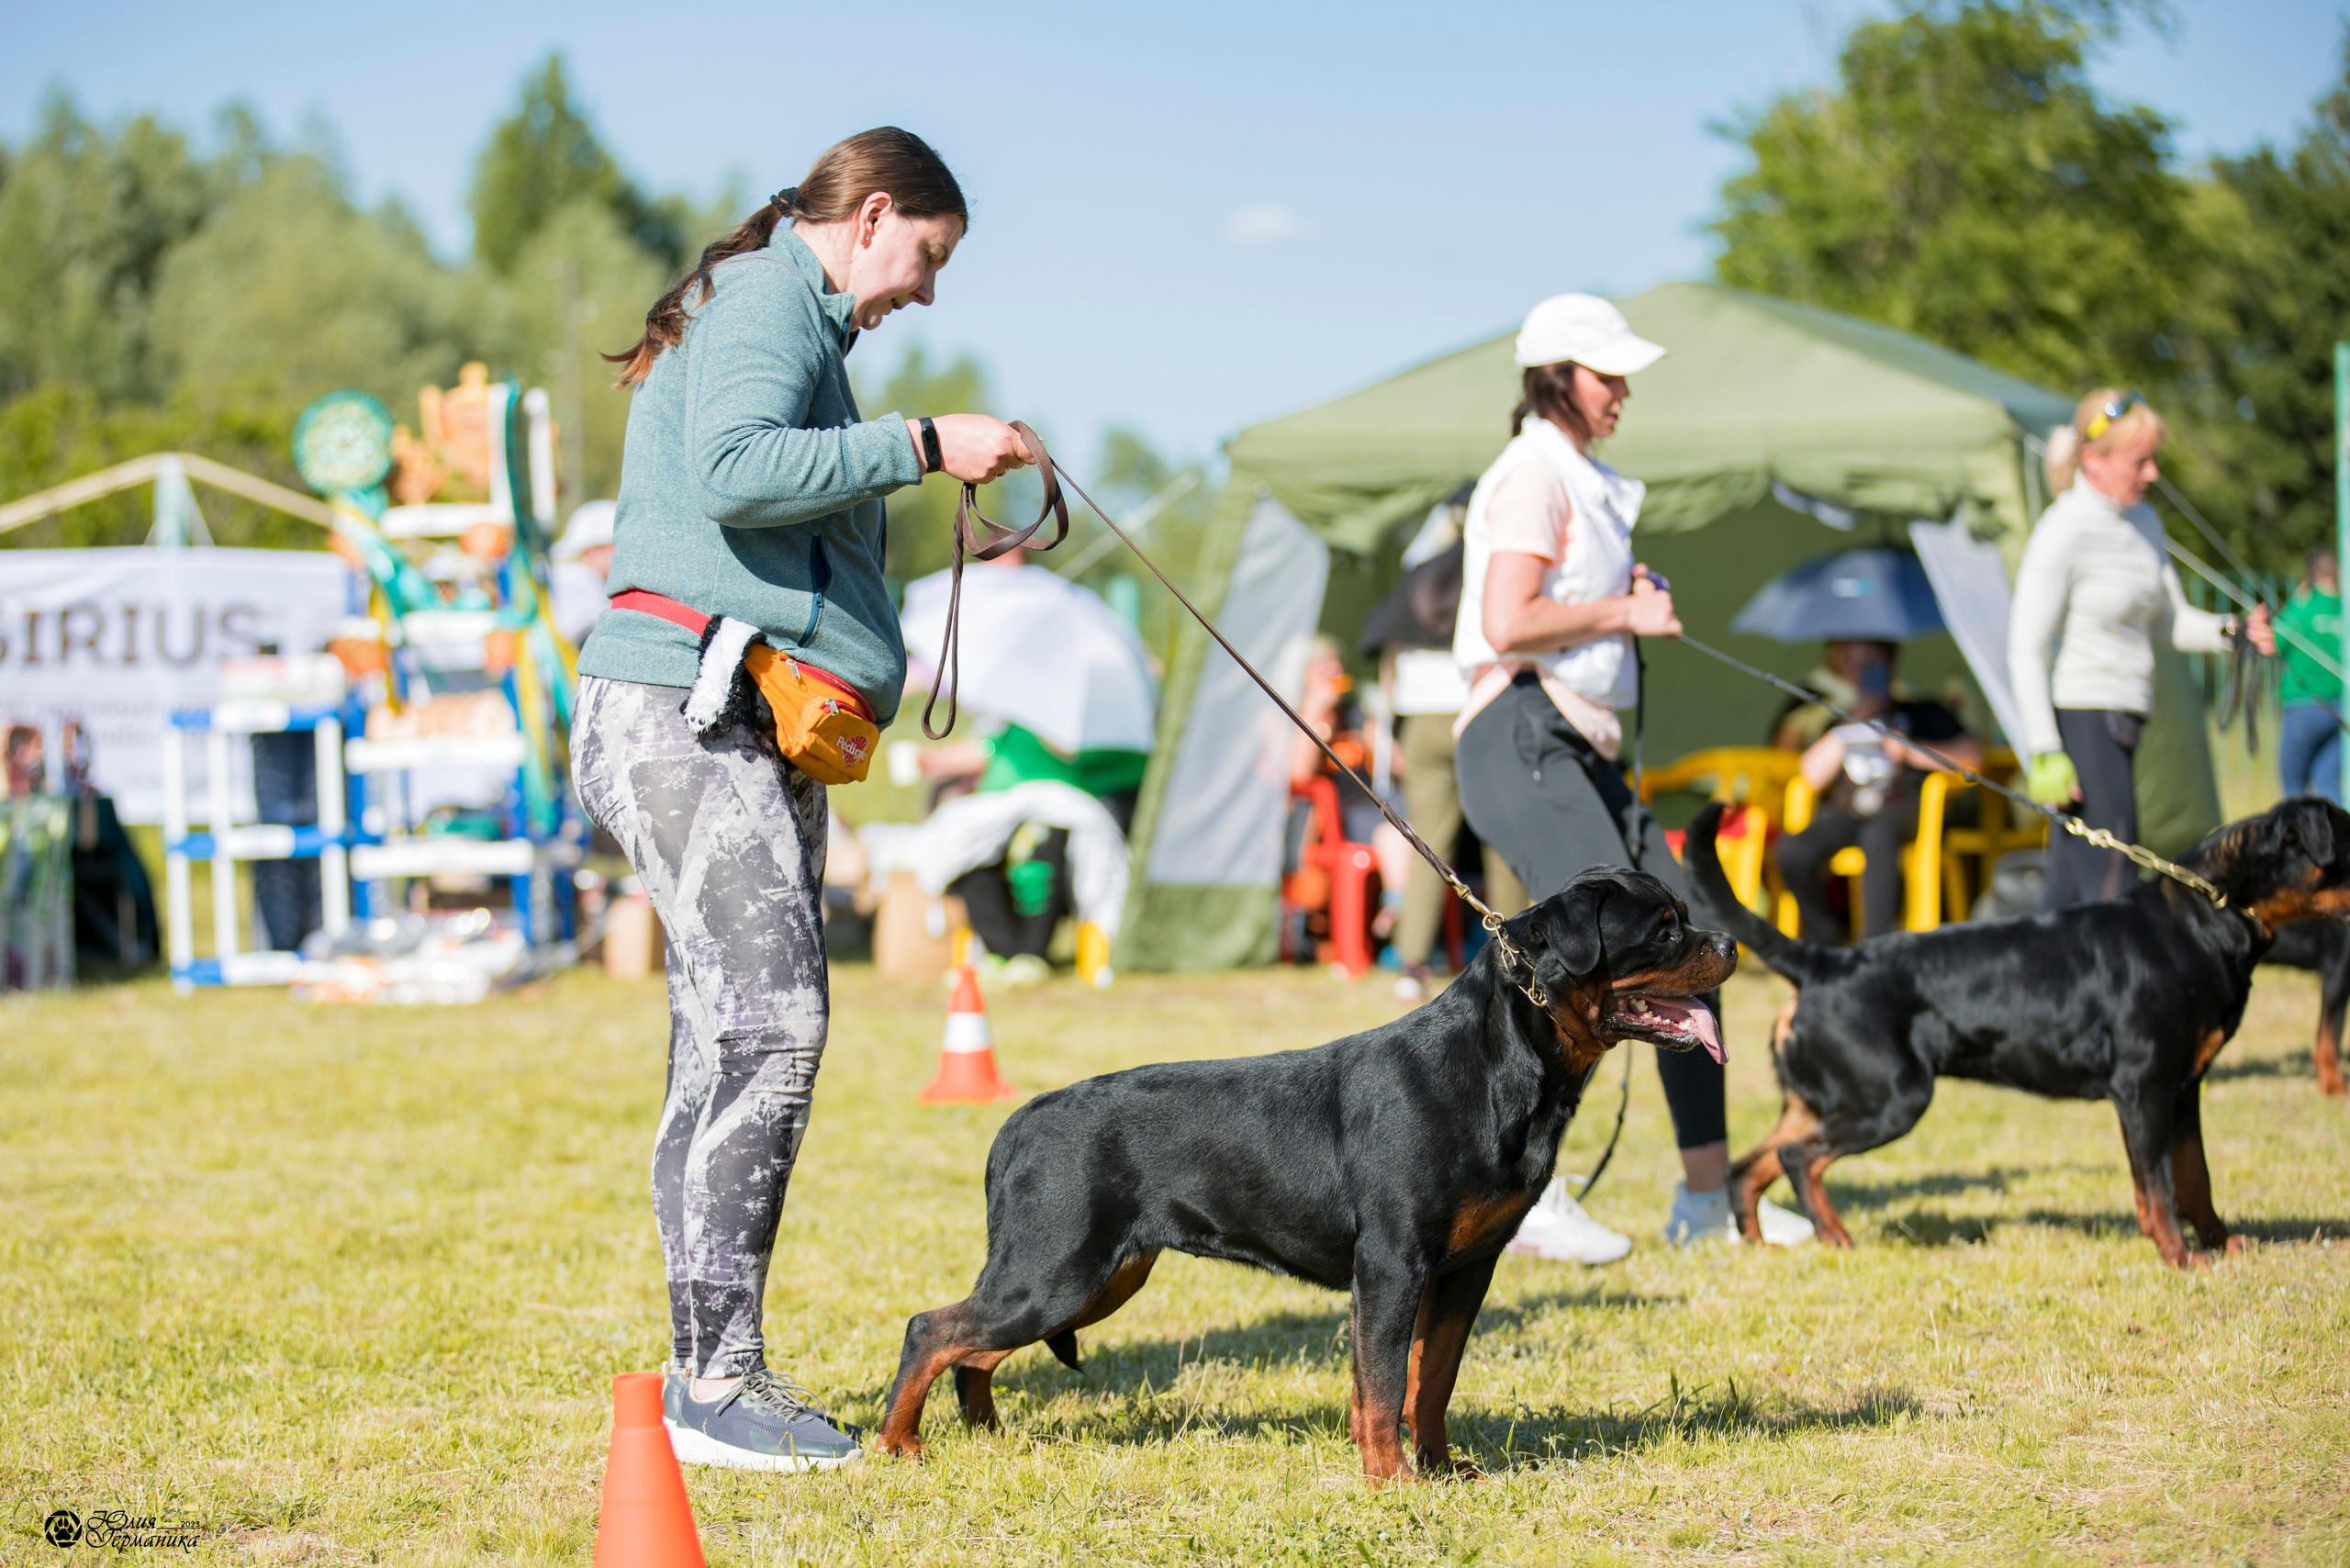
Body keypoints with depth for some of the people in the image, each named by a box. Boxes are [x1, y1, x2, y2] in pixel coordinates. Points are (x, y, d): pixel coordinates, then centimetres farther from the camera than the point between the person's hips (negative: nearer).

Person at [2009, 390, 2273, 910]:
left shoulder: (2144, 523, 13)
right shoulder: (2064, 531, -12)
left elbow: (2170, 623, 20)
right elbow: (2026, 648, -14)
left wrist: (2232, 631, -1)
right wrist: (2045, 753, -19)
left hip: (2120, 725, 8)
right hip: (2079, 723, -8)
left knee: (2065, 900, 9)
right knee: (2113, 896, -12)